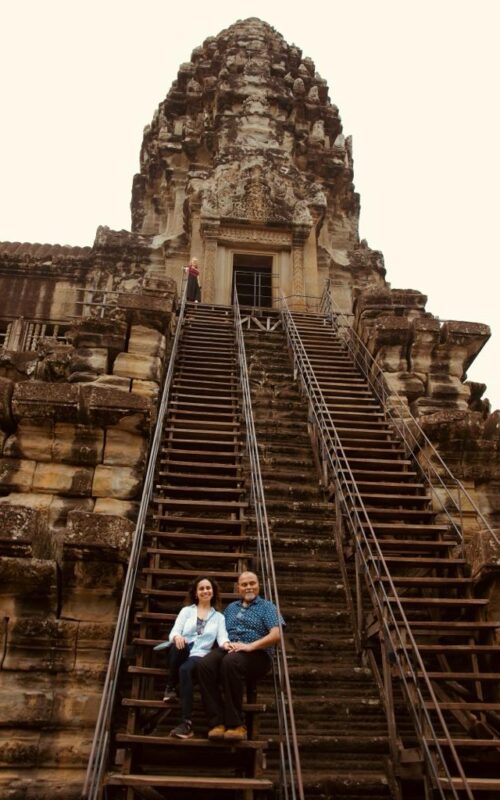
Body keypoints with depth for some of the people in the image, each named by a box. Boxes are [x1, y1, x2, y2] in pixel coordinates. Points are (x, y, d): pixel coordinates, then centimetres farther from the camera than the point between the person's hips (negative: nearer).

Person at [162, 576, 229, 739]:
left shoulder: (219, 617, 19)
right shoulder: (186, 610, 18)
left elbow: (222, 637, 2)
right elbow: (173, 632, 6)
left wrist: (227, 644, -25)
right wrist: (177, 637, -21)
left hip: (200, 655, -1)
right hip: (181, 654, 1)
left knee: (185, 669, -37)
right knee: (178, 647, -38)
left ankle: (186, 723, -39)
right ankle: (171, 687, -15)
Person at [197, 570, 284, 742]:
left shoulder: (267, 607, 11)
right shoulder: (231, 607, 28)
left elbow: (276, 635, -4)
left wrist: (251, 646, -16)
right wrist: (224, 643, -2)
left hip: (257, 654, -4)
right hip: (229, 649, 4)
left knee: (230, 662, -39)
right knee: (205, 664, -30)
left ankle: (236, 724, -31)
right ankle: (217, 722, -31)